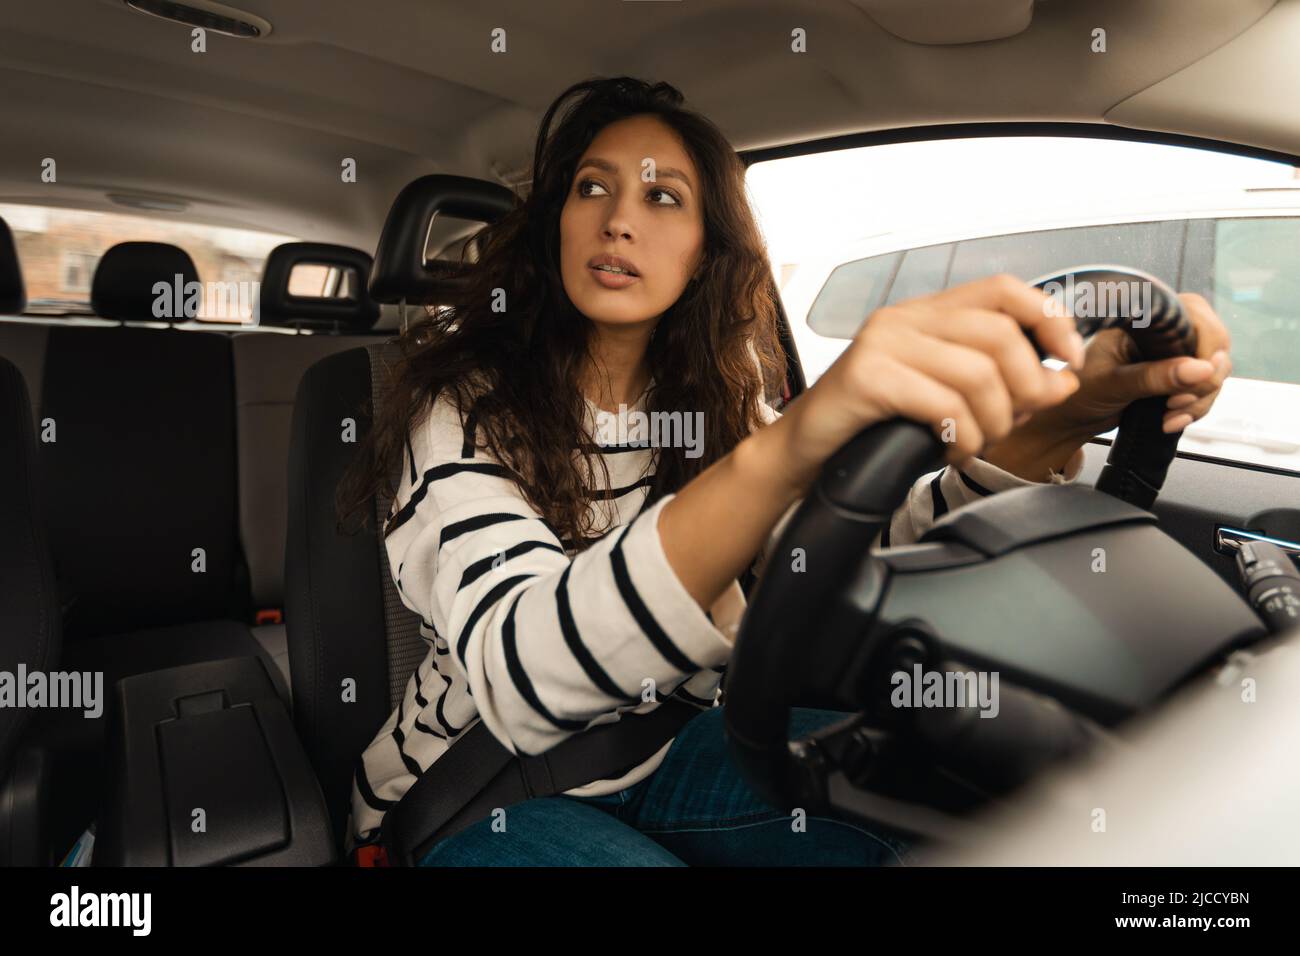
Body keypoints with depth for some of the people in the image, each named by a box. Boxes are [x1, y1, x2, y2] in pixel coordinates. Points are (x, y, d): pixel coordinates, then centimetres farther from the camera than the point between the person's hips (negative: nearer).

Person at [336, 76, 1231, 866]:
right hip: (470, 795, -3)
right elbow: (519, 678, -36)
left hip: (648, 743, 4)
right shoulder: (467, 398, -19)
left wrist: (1053, 417, -30)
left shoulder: (717, 397, -2)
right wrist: (779, 452, -52)